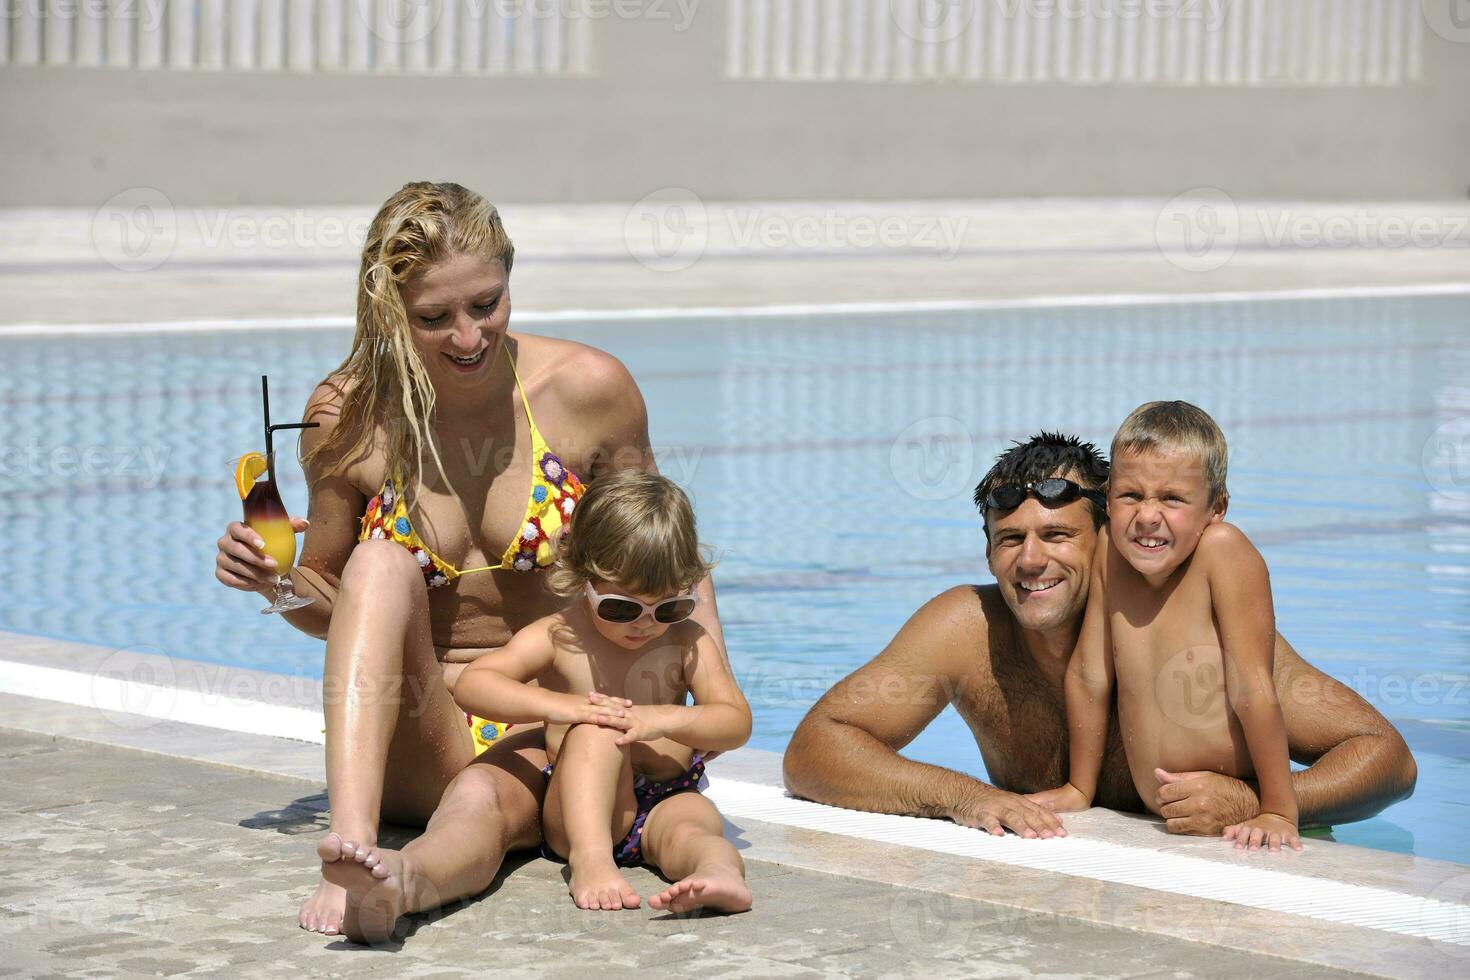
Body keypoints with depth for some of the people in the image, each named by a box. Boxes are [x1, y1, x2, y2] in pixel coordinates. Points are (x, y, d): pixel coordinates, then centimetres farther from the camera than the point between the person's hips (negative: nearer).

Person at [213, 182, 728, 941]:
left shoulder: (588, 390, -4)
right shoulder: (349, 415, -2)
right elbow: (332, 606, 11)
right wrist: (273, 580, -12)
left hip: (550, 738, -1)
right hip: (411, 743, 1)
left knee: (486, 799, -36)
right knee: (382, 564, -29)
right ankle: (354, 841, -50)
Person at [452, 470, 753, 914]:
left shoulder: (687, 642, 5)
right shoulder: (559, 637, -1)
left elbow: (736, 721, -3)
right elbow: (471, 684, -11)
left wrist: (663, 719, -22)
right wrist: (556, 705, -26)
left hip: (666, 800, 2)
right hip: (580, 811, -2)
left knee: (694, 821, -32)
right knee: (599, 730, -30)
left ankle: (720, 874, -67)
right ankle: (590, 859, -48)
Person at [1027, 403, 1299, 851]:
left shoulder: (1223, 551, -14)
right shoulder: (1109, 551, -1)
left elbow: (1254, 691, -16)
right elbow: (1089, 677, 9)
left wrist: (1278, 813, -18)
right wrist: (1079, 789, 15)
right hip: (1158, 829, 6)